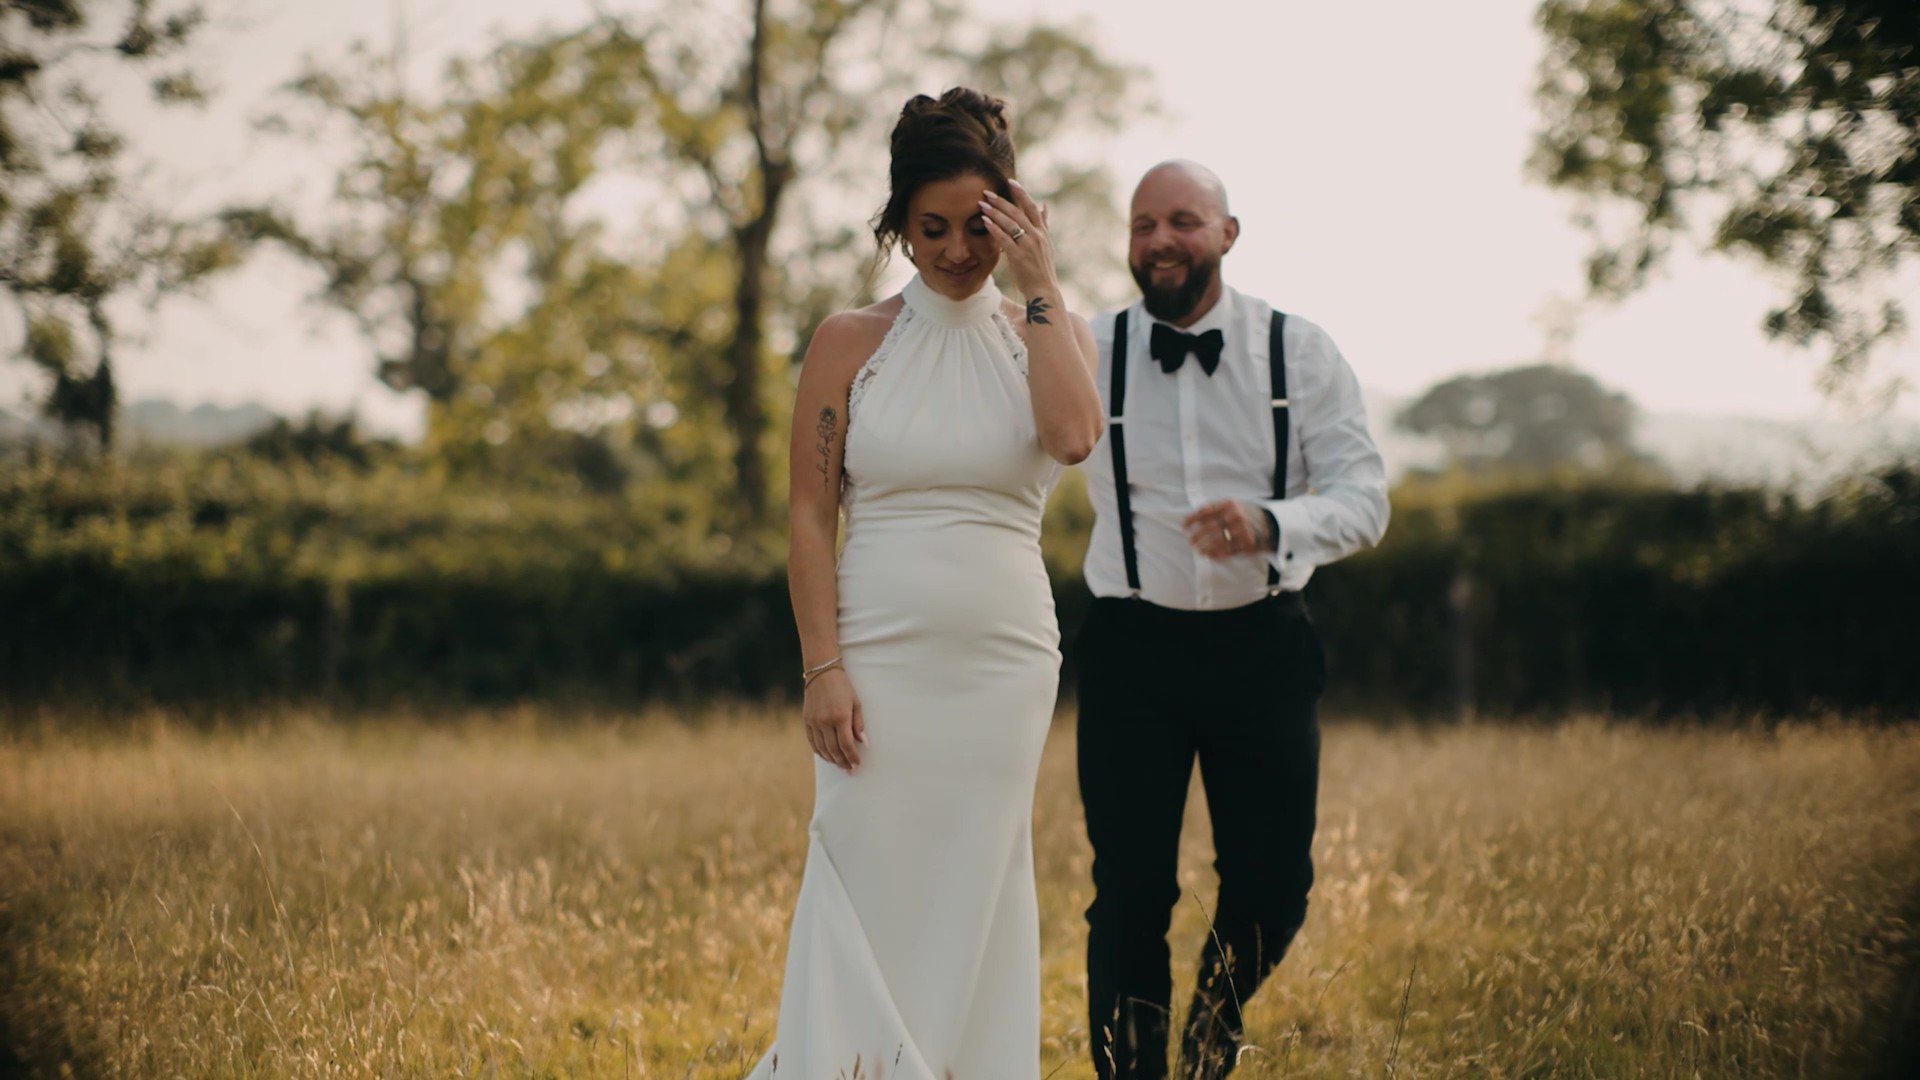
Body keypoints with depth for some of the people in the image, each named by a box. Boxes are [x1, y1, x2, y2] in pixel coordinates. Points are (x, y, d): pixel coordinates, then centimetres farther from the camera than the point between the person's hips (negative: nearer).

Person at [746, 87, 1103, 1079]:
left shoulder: (1045, 334, 6)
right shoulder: (849, 344, 2)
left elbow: (1073, 436, -16)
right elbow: (810, 516, -1)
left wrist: (1040, 287, -10)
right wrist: (822, 668, -9)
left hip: (1005, 662, 2)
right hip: (879, 659, -1)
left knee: (974, 900, 6)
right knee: (869, 895, -2)